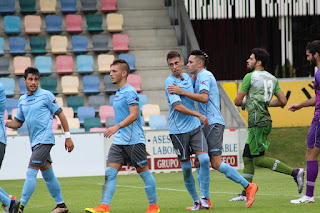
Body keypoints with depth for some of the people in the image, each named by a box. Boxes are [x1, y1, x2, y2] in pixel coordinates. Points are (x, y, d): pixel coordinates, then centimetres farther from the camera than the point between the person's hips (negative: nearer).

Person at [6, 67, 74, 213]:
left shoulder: (46, 95, -5)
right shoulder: (22, 100, 13)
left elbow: (60, 114, -2)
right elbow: (18, 122, 19)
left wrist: (68, 137, -4)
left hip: (45, 139, -7)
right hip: (35, 141, 7)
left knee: (31, 172, -13)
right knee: (47, 174, 12)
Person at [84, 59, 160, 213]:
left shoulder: (130, 92, -12)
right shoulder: (118, 93, 16)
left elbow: (134, 115, -23)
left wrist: (117, 127, -33)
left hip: (134, 141, -9)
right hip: (119, 141, 9)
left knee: (143, 172, 2)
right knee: (110, 172, -5)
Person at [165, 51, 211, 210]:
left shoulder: (187, 77, 10)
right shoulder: (170, 83, -11)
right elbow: (177, 106, -22)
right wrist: (199, 115, -22)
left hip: (195, 127, 5)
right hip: (178, 130, -5)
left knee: (204, 159, -12)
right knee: (186, 168, 1)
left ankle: (203, 197, -4)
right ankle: (195, 200, 15)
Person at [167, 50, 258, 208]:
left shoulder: (205, 76, -10)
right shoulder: (198, 77, 22)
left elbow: (204, 98, -25)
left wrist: (182, 92, -25)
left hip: (213, 124, -10)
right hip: (206, 124, 10)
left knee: (216, 163, -13)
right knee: (200, 161, 5)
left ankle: (248, 187, -7)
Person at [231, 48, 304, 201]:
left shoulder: (250, 77, -8)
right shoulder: (272, 78, 14)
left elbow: (238, 101, -5)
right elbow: (283, 101, 10)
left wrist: (246, 102, 17)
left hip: (257, 122, -9)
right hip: (265, 119, 9)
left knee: (258, 159, -9)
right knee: (247, 158, 11)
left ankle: (294, 172, -16)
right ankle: (245, 193, 11)